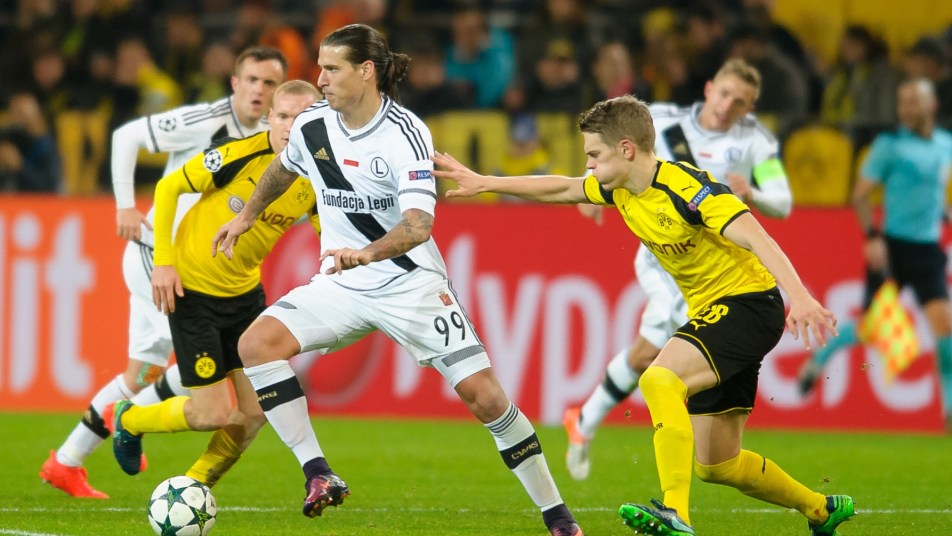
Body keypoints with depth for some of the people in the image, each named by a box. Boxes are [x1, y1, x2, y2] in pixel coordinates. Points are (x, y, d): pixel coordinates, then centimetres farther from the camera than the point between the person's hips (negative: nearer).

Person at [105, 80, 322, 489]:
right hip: (191, 290, -5)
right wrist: (163, 261, -16)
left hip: (244, 292, 5)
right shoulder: (240, 155, -21)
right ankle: (127, 420, 22)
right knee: (213, 413, -7)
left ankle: (196, 486, 23)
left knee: (257, 410, -1)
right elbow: (168, 188, -11)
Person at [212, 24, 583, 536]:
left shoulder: (405, 133, -20)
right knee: (256, 343, -20)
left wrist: (367, 253, -49)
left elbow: (418, 224, -32)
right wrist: (247, 215, 34)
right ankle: (317, 474, -21)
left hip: (411, 283, -5)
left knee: (482, 394, -11)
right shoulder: (312, 125, -2)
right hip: (340, 285, 5)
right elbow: (285, 167, 24)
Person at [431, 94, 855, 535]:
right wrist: (482, 183, 22)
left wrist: (799, 296, -46)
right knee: (715, 465, 11)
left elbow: (755, 238, -33)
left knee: (659, 380, -31)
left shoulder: (686, 186, -23)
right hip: (711, 311, 9)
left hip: (749, 302, -9)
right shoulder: (621, 189, 2)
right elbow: (561, 189, 19)